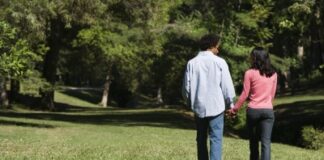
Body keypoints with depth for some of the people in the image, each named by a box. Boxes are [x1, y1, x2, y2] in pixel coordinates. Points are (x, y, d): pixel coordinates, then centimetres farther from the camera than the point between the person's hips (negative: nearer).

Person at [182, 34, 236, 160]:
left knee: (201, 139, 15)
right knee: (216, 139, -2)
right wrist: (230, 102, 9)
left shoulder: (192, 63, 0)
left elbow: (186, 87, 2)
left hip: (199, 106, 3)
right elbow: (227, 85, -5)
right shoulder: (219, 62, -6)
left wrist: (190, 101, 20)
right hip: (216, 106, -3)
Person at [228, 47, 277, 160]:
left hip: (253, 110, -1)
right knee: (266, 142, -4)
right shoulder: (273, 74, 6)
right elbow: (272, 94, 14)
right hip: (268, 111, 2)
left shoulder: (250, 73, -5)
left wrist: (235, 108, 7)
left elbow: (245, 94, -4)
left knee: (254, 141, 15)